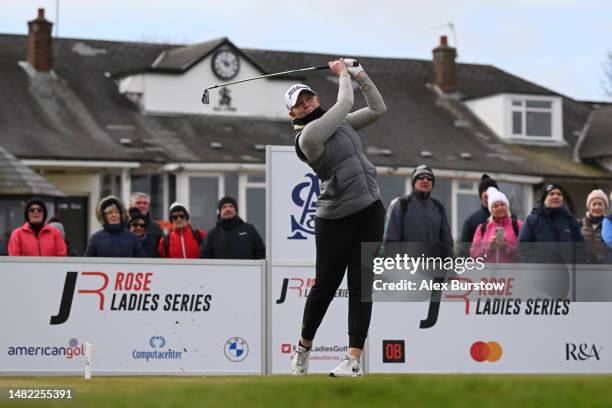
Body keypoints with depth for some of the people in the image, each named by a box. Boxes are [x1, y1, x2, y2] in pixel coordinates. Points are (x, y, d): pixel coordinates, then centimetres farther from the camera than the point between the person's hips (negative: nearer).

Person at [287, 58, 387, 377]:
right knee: (325, 285, 3)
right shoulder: (307, 136, -13)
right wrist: (342, 73, 1)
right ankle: (304, 346, 27)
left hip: (370, 211, 6)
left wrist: (360, 75, 9)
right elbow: (344, 104, -15)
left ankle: (353, 359, -6)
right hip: (335, 219, -5)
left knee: (360, 286, -2)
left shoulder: (339, 123, 12)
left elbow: (378, 109, 16)